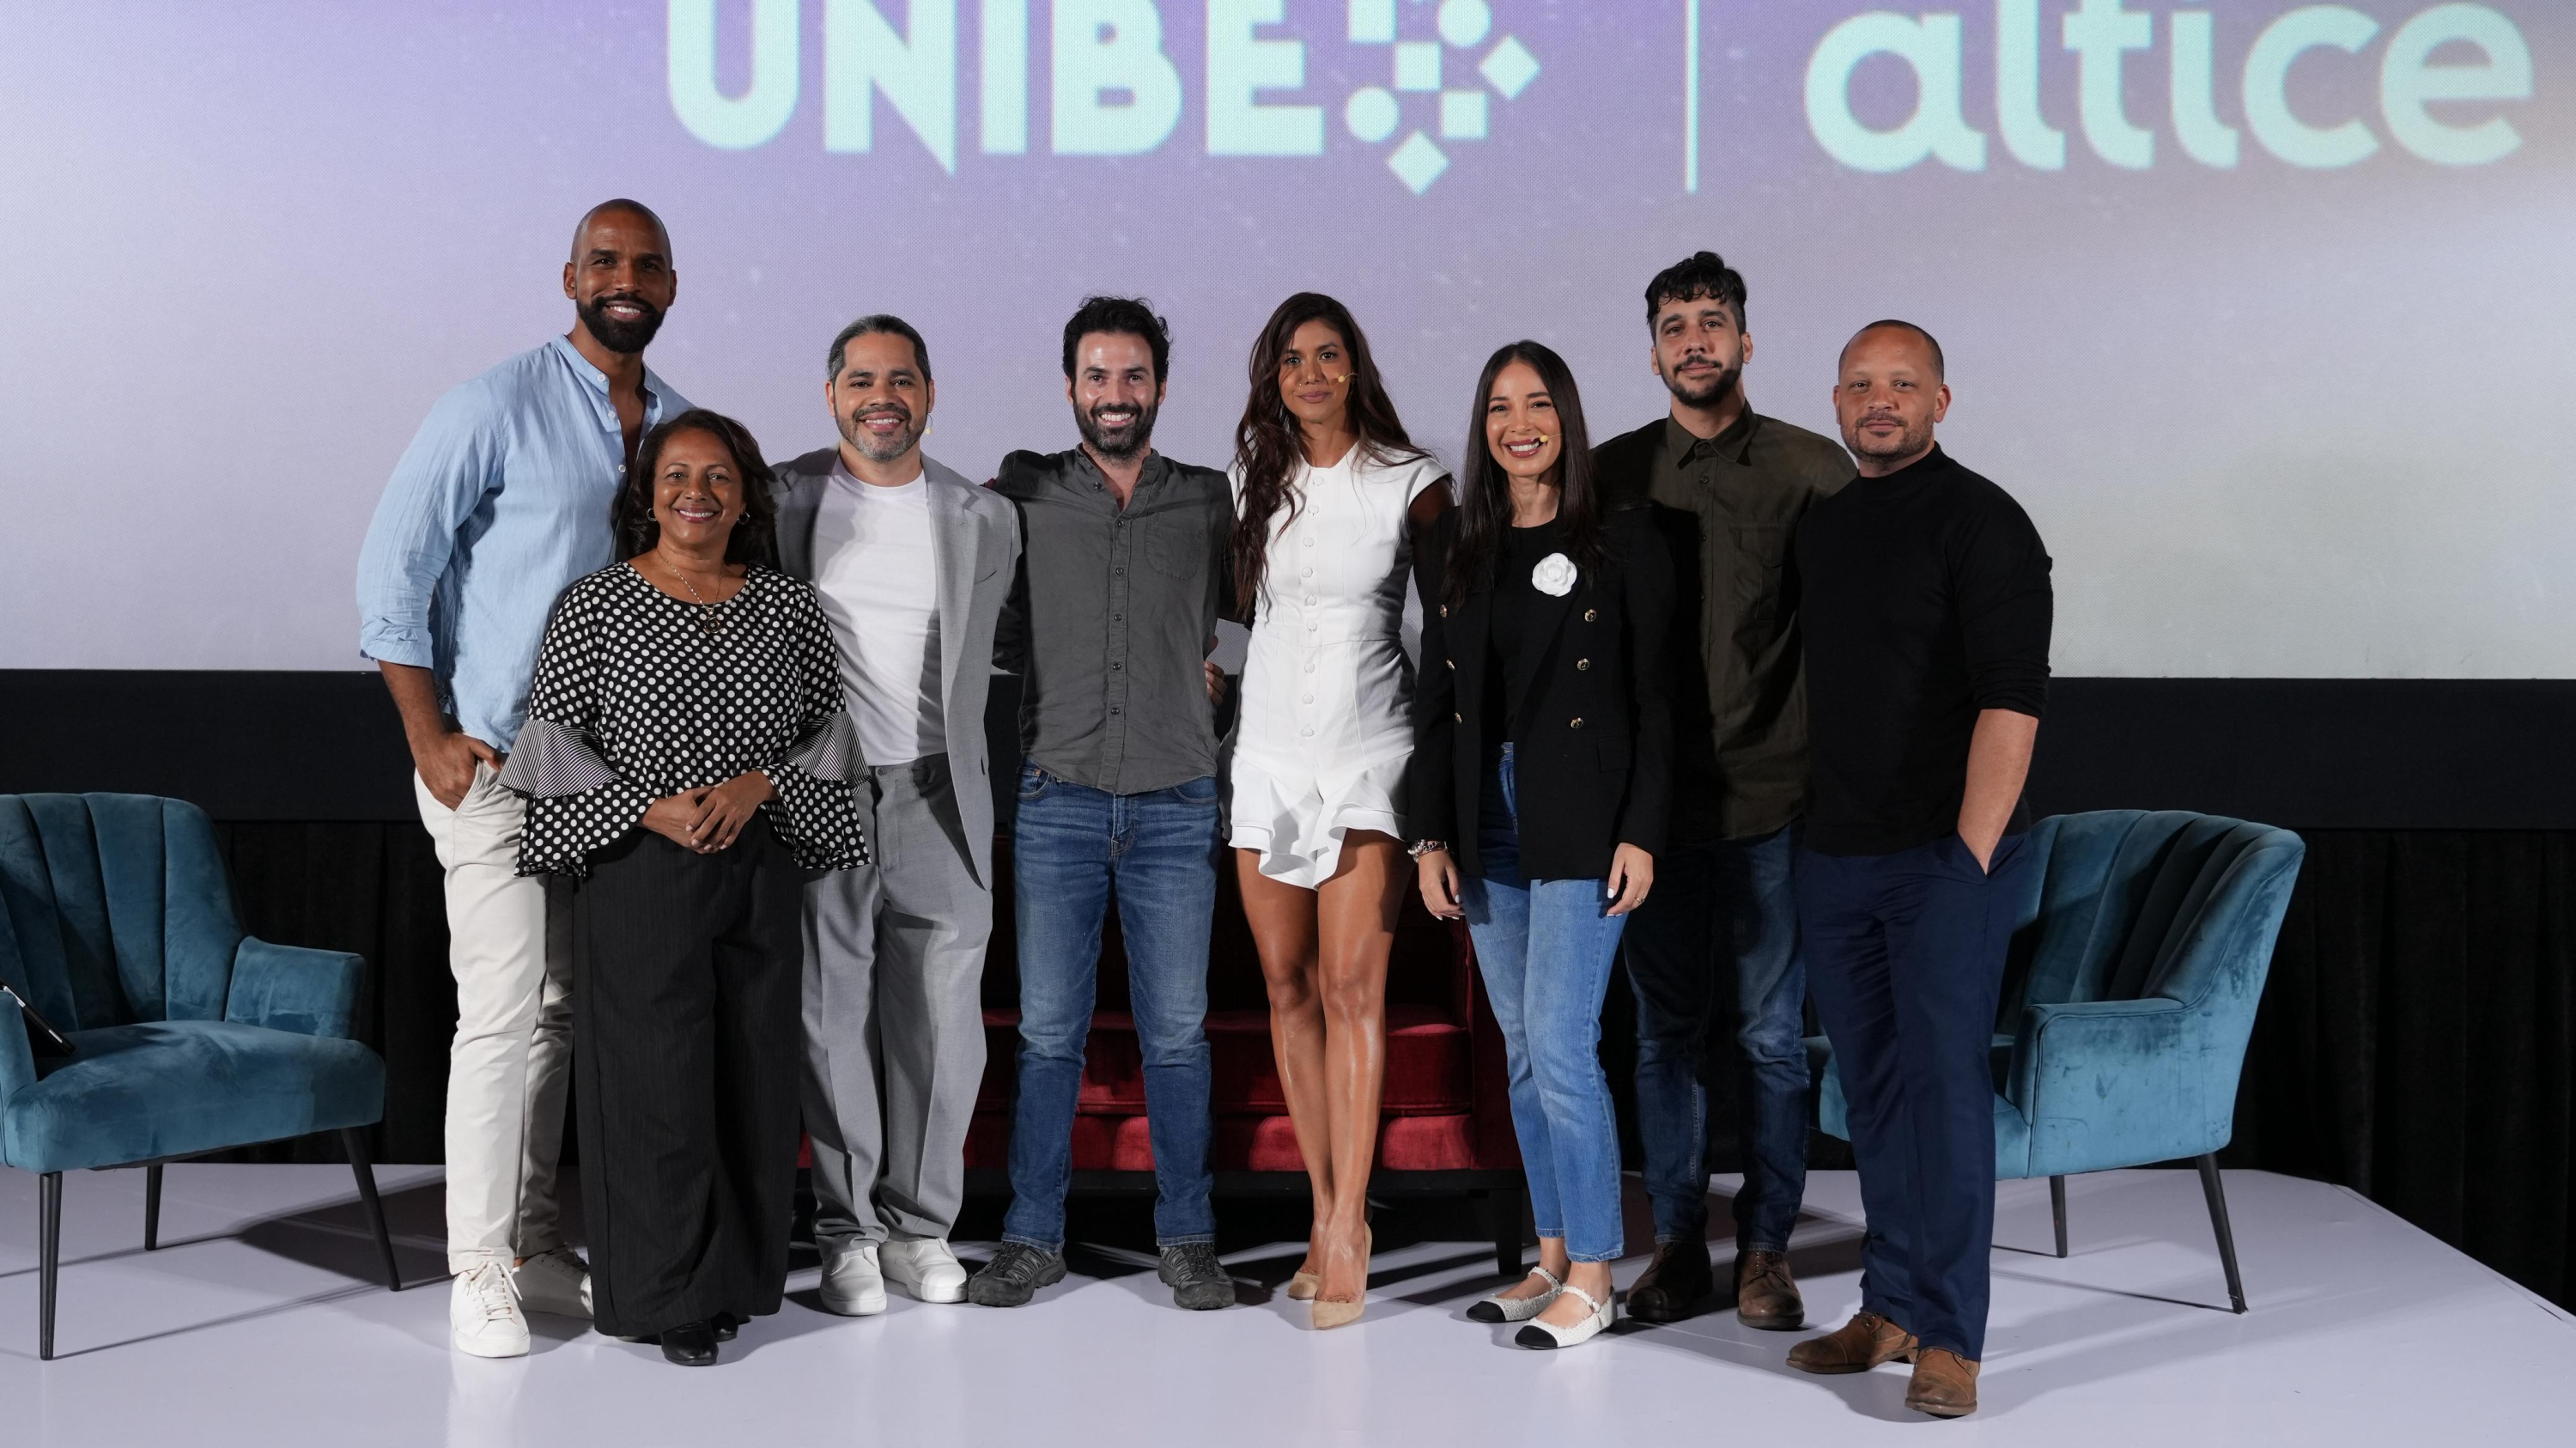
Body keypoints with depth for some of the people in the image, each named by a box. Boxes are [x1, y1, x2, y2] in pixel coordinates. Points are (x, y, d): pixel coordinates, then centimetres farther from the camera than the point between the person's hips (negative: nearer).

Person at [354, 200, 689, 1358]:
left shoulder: (684, 427, 9)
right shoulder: (499, 407, -8)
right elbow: (392, 567, -9)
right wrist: (431, 740, -12)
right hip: (492, 765, -5)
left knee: (562, 1007, 12)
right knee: (506, 1007, -6)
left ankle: (534, 1242, 23)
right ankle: (480, 1270, 6)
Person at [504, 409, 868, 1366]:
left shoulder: (789, 608, 9)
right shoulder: (596, 604, 1)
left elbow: (828, 730, 10)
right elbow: (553, 736, -1)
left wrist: (759, 785, -8)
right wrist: (650, 807, -12)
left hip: (760, 873, 3)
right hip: (637, 872, -3)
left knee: (753, 1068, 6)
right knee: (656, 1073, -3)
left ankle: (734, 1277, 20)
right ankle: (668, 1295, 9)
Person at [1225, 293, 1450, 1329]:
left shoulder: (1408, 481, 0)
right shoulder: (1252, 478, 9)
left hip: (1368, 755, -4)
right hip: (1269, 750, 4)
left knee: (1352, 985, -10)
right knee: (1287, 985, 5)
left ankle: (1344, 1232, -8)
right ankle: (1329, 1211, 15)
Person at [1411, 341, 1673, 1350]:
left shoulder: (1622, 540, -3)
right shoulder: (1458, 547, 10)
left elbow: (1653, 697, -5)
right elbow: (1435, 700, 10)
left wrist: (1641, 833, -11)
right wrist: (1432, 835, 5)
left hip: (1581, 818, -5)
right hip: (1487, 819, 5)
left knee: (1561, 1041, -8)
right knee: (1521, 1048, 10)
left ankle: (1592, 1275, 3)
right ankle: (1553, 1257, 21)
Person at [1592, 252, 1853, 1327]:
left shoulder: (1813, 469, 2)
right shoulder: (1612, 473, 7)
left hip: (1774, 795, -1)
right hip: (1654, 795, 2)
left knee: (1770, 1032, 5)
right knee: (1666, 1027, 8)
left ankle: (1765, 1248, 17)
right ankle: (1677, 1241, 20)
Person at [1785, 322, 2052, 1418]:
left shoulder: (1979, 520, -7)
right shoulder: (1819, 525, 15)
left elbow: (2012, 699, -15)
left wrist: (1970, 849, -19)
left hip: (1946, 856, -7)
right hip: (1834, 859, 7)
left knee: (1944, 1081, -7)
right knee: (1874, 1087, 11)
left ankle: (1948, 1337, -1)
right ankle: (1892, 1306, 21)